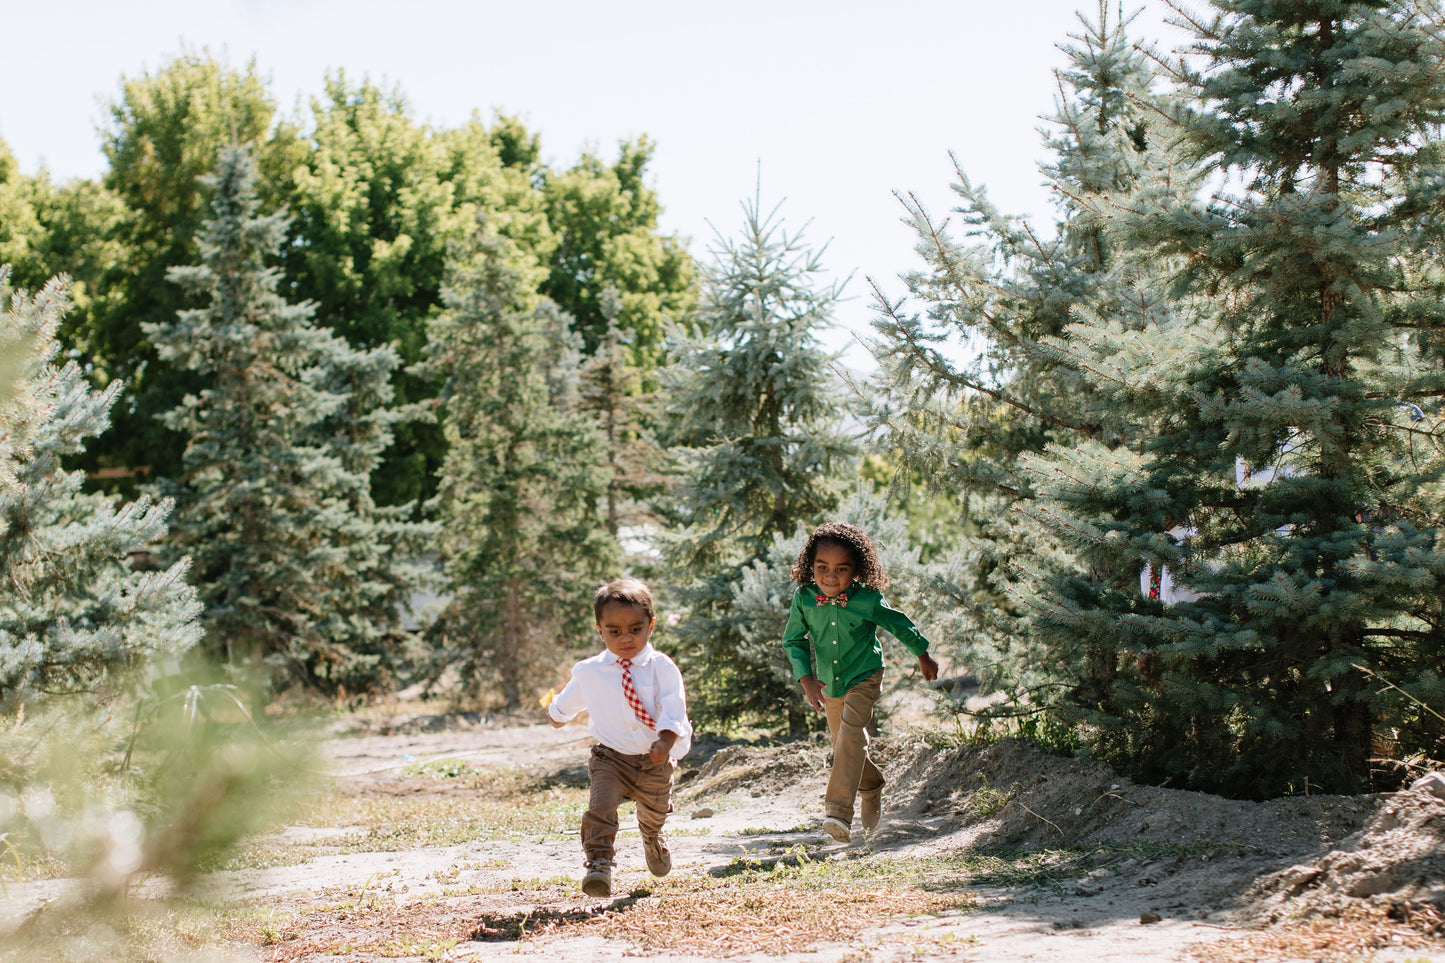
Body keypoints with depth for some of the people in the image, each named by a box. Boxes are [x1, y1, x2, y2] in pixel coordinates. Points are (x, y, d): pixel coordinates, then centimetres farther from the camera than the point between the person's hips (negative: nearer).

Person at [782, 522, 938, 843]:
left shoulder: (867, 600, -23)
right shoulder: (804, 598, -18)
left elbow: (901, 624, -5)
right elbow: (793, 639, -4)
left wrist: (924, 657, 8)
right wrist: (807, 680, -16)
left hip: (864, 678, -4)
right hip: (828, 683, 4)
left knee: (852, 731, -27)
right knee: (843, 745, 17)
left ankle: (839, 810, -33)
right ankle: (871, 787, 47)